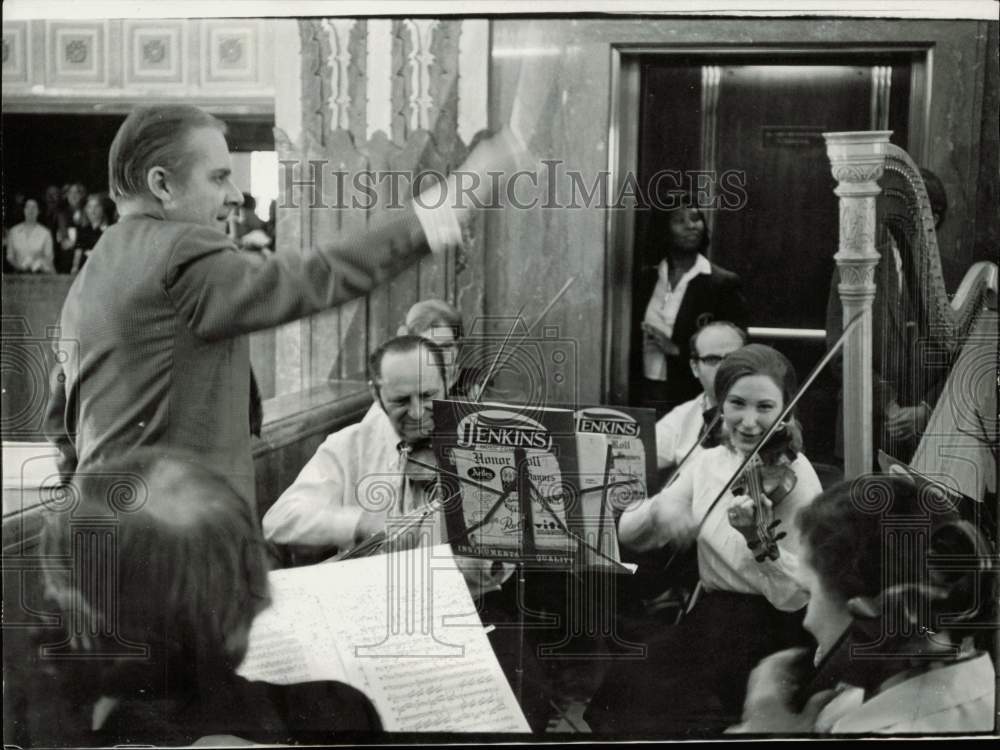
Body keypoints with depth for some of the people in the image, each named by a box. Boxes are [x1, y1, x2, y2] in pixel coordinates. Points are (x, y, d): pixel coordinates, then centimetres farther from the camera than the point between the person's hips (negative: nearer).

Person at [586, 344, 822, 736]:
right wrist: (658, 511, -22)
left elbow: (794, 596, -16)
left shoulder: (793, 477, -12)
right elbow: (628, 534, -1)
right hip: (706, 614, 6)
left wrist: (755, 539, -33)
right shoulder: (708, 462, 3)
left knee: (628, 687, -19)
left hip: (766, 631, -6)